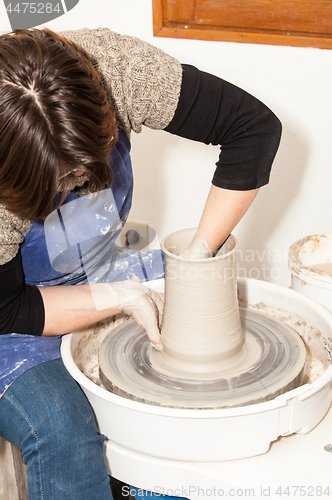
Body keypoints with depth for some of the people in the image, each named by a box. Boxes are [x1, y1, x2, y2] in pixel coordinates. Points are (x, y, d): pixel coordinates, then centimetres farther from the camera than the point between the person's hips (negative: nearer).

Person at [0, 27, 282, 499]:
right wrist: (120, 298, -27)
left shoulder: (112, 63, -28)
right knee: (61, 429, -30)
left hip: (102, 273, 5)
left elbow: (256, 126, -22)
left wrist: (199, 253, -23)